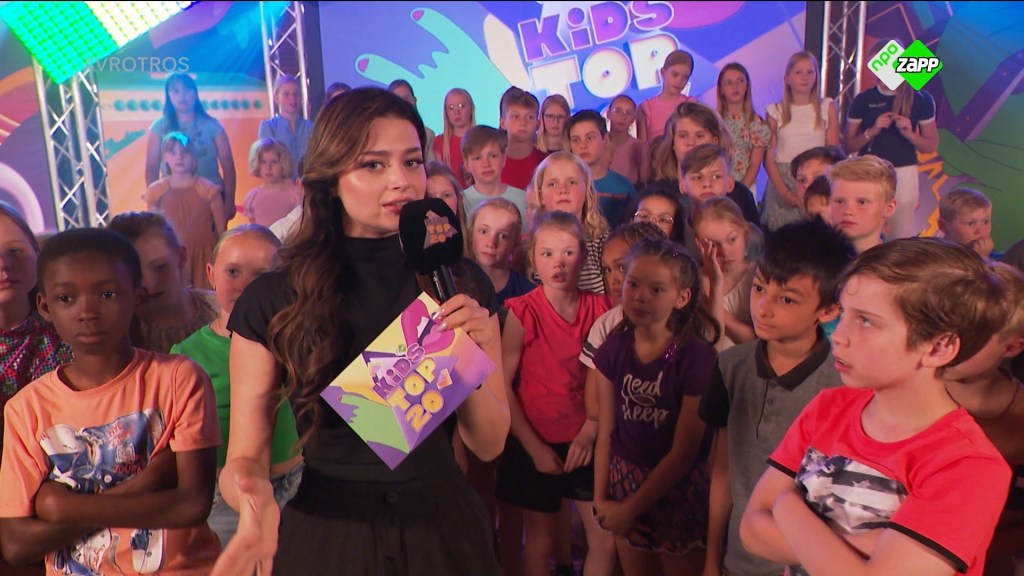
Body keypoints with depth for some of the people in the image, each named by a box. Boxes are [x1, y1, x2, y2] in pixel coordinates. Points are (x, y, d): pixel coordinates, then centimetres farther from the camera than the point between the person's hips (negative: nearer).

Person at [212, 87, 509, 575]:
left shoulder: (461, 284, -5)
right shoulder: (272, 301, -11)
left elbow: (488, 444, -3)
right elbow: (245, 456, -8)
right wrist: (255, 495, -30)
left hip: (442, 529, 2)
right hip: (325, 536, -1)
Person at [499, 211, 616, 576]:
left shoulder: (598, 309, -4)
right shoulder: (522, 312, -13)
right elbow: (502, 385, -12)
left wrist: (589, 434, -10)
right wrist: (534, 447, -11)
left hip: (585, 442, 3)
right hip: (534, 442, -2)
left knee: (606, 540, 6)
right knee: (540, 541, 11)